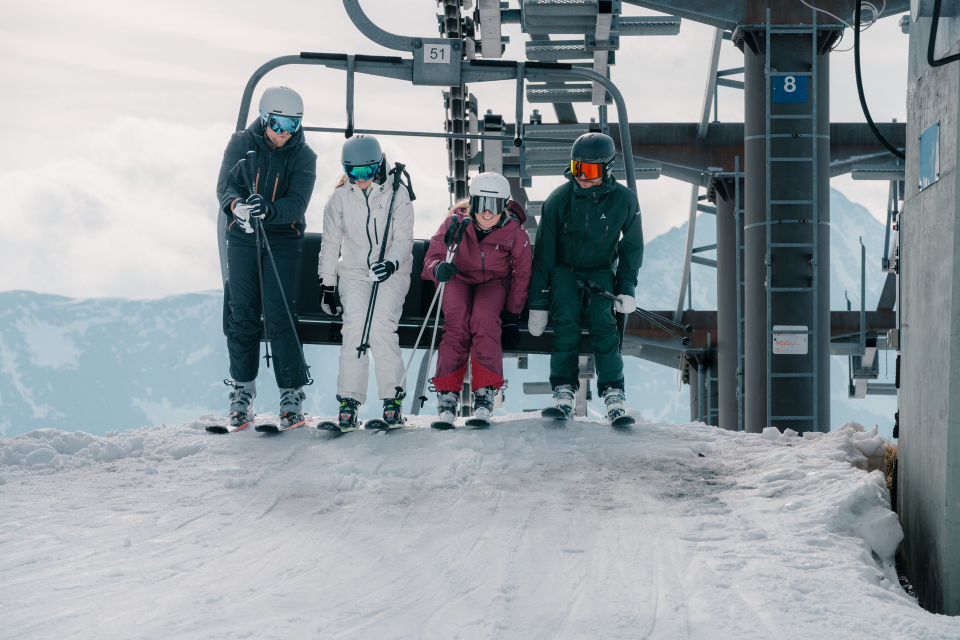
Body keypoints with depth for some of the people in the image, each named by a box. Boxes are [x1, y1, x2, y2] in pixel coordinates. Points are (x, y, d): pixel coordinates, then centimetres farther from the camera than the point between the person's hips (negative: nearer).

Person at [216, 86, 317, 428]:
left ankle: (292, 392, -1)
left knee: (279, 317, -8)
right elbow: (225, 185, -11)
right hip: (242, 238, 1)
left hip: (282, 241, -1)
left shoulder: (303, 156, -3)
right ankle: (242, 389, 13)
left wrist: (270, 210, -36)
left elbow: (297, 203, -15)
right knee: (243, 315, 2)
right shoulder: (241, 144, 0)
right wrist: (237, 205, -35)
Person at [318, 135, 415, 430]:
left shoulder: (397, 195, -4)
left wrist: (392, 262, -29)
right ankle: (349, 399, -17)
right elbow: (330, 244, 10)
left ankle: (393, 397, -12)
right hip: (354, 272, 2)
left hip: (391, 273, -2)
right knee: (354, 324, -21)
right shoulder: (340, 198, 2)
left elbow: (404, 240, -8)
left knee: (381, 325, -23)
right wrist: (327, 284, 9)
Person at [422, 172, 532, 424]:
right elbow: (432, 257, -22)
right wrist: (438, 269, -47)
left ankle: (485, 391, -26)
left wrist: (512, 316, -2)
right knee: (457, 325, -27)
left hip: (494, 283, 0)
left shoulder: (515, 233, -17)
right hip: (459, 279, 0)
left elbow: (521, 275, -4)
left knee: (485, 321, -30)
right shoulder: (456, 222, -19)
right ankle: (447, 392, -20)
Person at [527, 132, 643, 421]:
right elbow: (543, 253, -8)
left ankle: (614, 393, -20)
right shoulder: (558, 200, -14)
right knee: (566, 322, -26)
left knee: (603, 321, -24)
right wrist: (538, 304, -10)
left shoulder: (624, 201, -10)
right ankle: (564, 390, -20)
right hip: (564, 269, 0)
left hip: (601, 270, 1)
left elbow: (632, 246, 5)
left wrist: (627, 289, -4)